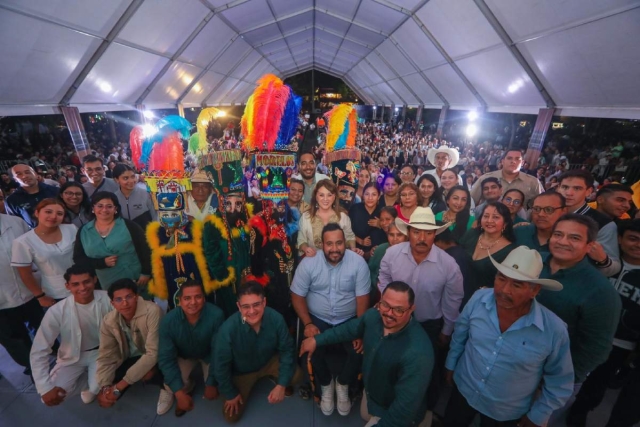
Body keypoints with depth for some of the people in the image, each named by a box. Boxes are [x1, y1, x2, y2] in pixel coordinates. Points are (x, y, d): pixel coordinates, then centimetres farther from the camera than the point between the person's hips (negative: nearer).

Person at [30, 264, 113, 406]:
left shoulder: (108, 299, -22)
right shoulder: (57, 312, -22)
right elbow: (39, 351, -16)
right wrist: (45, 388, -21)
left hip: (102, 351, -1)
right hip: (73, 357, 1)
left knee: (97, 389, -22)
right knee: (52, 396, -18)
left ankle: (92, 385, 15)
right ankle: (87, 380, 12)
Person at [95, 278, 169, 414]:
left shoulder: (152, 312, -32)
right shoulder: (108, 322, -12)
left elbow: (153, 353, -32)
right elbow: (106, 357, -6)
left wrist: (119, 386, -30)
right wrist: (105, 387, -21)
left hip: (155, 358, -6)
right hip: (132, 359, 6)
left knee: (146, 373, -36)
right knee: (106, 397, -10)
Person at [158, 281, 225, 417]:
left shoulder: (216, 315, -38)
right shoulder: (168, 321, -30)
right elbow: (166, 358, -22)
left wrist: (212, 383, -19)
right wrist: (179, 392, -27)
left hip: (209, 355, -1)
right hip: (184, 356, 2)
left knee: (213, 390, -12)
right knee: (170, 387, -18)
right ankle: (187, 388, 17)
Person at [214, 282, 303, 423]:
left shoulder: (276, 319, -32)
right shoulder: (228, 329, -37)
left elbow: (287, 350, -16)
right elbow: (221, 365, -19)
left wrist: (281, 384, -19)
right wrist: (230, 394, -6)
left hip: (270, 361, 1)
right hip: (241, 371, 0)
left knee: (296, 375, -22)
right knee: (231, 416, 1)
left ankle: (275, 379, 14)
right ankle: (249, 385, 29)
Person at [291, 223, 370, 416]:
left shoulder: (358, 262, -13)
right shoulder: (308, 263, -12)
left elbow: (362, 298, -10)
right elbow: (297, 296, -6)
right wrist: (308, 324, -16)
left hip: (349, 320, 0)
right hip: (317, 319, 0)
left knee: (360, 350, -20)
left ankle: (343, 384, 14)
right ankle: (326, 385, 13)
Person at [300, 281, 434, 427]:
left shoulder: (418, 353, -40)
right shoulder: (374, 315, -21)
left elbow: (405, 407, -32)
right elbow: (351, 328, -1)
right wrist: (317, 339, 2)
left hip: (394, 412, -6)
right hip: (370, 392, 6)